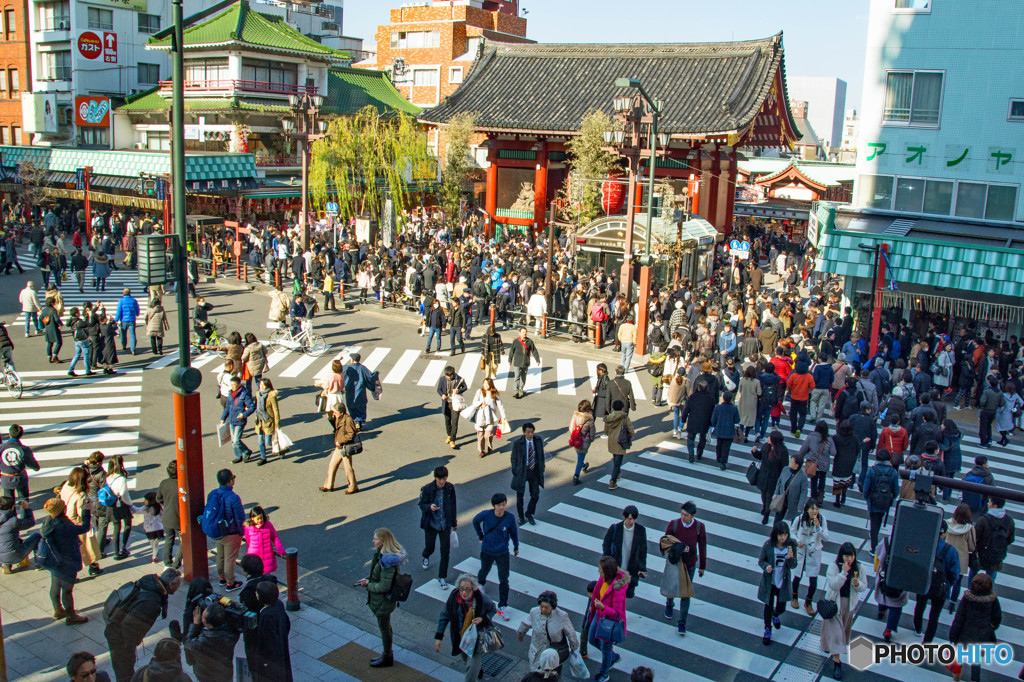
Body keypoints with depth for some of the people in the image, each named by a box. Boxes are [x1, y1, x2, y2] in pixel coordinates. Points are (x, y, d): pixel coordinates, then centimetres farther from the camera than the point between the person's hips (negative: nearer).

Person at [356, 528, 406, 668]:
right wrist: (369, 579, 0)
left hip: (382, 601, -9)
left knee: (384, 628, 11)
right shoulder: (381, 554, -3)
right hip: (386, 599, 9)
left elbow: (384, 587, -29)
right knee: (386, 626, 24)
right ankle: (387, 653, 42)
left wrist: (368, 585, -16)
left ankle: (387, 658, 30)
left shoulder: (386, 562, -33)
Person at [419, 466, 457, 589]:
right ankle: (426, 557, 53)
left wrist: (454, 523, 13)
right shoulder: (427, 489, -16)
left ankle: (442, 578, 13)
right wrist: (430, 507, -31)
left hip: (445, 525, 2)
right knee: (429, 547, 15)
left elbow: (453, 505, 5)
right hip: (431, 524, -1)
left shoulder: (450, 488, -7)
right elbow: (422, 505, -7)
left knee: (445, 551, -1)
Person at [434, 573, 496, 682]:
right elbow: (444, 616, -7)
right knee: (466, 661, 25)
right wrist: (438, 637, -10)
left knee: (473, 666, -7)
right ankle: (478, 667, 58)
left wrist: (482, 619, -23)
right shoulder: (453, 598, -21)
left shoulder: (482, 598, -25)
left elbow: (493, 610, -4)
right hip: (460, 636, 3)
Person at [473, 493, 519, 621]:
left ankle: (502, 607, 10)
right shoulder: (486, 514, -21)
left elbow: (513, 532, 0)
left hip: (503, 553, -1)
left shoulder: (509, 518, -18)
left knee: (504, 580, -2)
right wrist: (481, 536, 6)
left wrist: (516, 547, 13)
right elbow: (475, 521, 2)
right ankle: (480, 584, 61)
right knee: (484, 570, 26)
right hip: (487, 551, 1)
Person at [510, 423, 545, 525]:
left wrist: (542, 469, 4)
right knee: (520, 496, 10)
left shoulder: (538, 440, -6)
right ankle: (521, 517, 30)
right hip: (522, 472, -2)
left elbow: (541, 455, 6)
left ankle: (529, 514, 28)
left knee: (535, 496, 5)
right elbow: (514, 458, -5)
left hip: (534, 471, 2)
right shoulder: (517, 443, -15)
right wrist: (515, 472, -6)